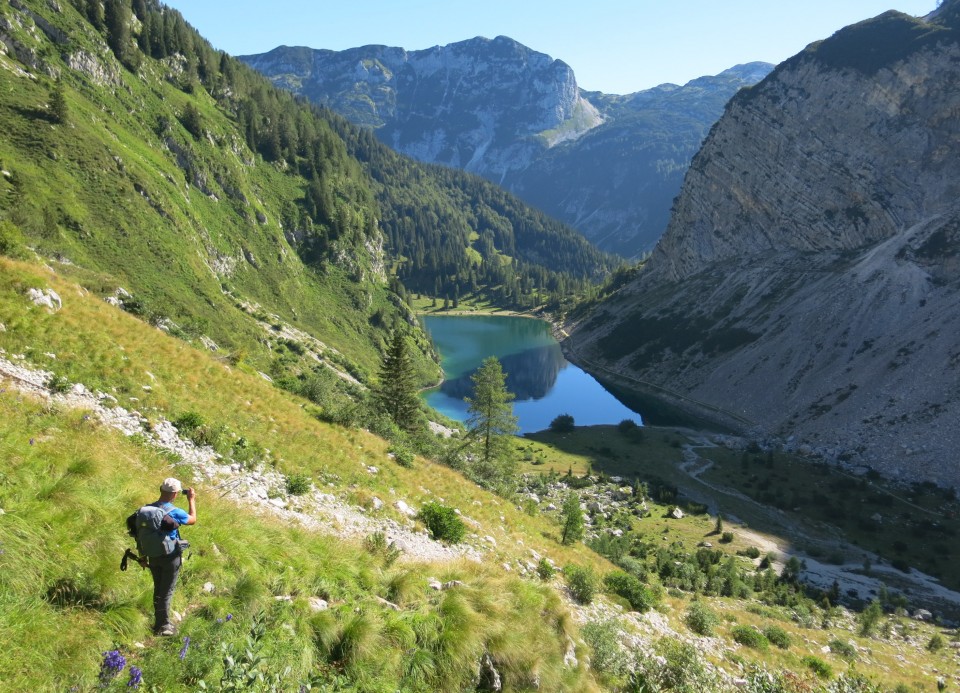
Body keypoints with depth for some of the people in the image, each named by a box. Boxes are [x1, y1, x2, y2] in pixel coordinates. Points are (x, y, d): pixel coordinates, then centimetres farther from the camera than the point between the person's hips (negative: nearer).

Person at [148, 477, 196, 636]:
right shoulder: (175, 512, -22)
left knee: (158, 589, 18)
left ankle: (158, 622, 30)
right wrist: (191, 500, 7)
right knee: (167, 592, 6)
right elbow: (193, 520, -3)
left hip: (153, 556, 6)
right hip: (170, 557, -6)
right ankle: (164, 626, 13)